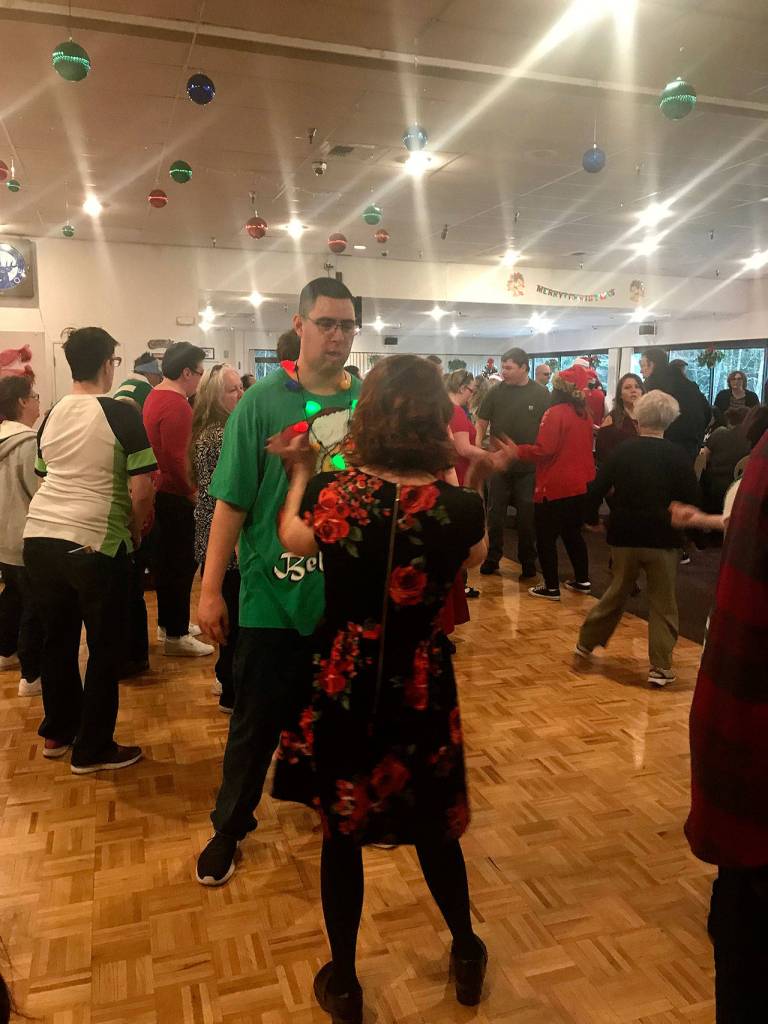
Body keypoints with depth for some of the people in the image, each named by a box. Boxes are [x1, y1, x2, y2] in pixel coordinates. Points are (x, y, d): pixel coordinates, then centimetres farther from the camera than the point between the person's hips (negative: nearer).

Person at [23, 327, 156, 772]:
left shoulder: (52, 415, 11)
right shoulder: (121, 413, -9)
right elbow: (142, 490, -13)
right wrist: (134, 531, 4)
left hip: (39, 537, 7)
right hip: (94, 543, -6)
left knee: (58, 638, 20)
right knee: (104, 648, 8)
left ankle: (58, 731, 36)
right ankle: (93, 749, 18)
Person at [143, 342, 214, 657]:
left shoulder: (155, 396, 11)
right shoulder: (176, 405, -21)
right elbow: (176, 458, -25)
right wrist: (190, 491, -12)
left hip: (161, 491, 10)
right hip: (174, 497, -10)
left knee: (167, 561, 19)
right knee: (180, 565, -1)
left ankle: (168, 622, 31)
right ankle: (175, 636, 8)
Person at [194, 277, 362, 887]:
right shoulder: (263, 402, -6)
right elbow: (232, 501, -7)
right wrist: (211, 587, -9)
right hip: (275, 593, -2)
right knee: (258, 721, 11)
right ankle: (229, 827, 34)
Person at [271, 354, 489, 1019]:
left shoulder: (330, 493, -16)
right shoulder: (460, 507, -16)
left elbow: (291, 539, 7)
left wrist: (299, 473, 19)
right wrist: (457, 478, 12)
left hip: (342, 689, 0)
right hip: (422, 692, 1)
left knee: (342, 830, 19)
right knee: (434, 825, 23)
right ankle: (467, 955, 45)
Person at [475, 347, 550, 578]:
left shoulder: (540, 394, -2)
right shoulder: (496, 392, 1)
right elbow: (482, 423, 3)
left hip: (529, 466, -1)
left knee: (527, 515, 8)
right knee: (495, 513, 9)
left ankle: (527, 561, 21)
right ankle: (492, 558, 22)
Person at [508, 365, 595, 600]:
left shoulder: (555, 413, -17)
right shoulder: (584, 414, 8)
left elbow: (543, 450, -21)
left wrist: (517, 450, -10)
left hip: (554, 487, -8)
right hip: (578, 485, 8)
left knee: (546, 538, 3)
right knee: (573, 533, 20)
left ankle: (551, 587, 6)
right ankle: (582, 580, 26)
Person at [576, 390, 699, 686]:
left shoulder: (621, 451, -3)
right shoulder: (677, 455, -8)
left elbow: (598, 488, -3)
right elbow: (692, 499, -9)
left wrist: (591, 518, 13)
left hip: (624, 536, 3)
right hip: (662, 538, -2)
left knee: (617, 591, 21)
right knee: (662, 603, 8)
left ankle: (587, 642, 30)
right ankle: (660, 667, 8)